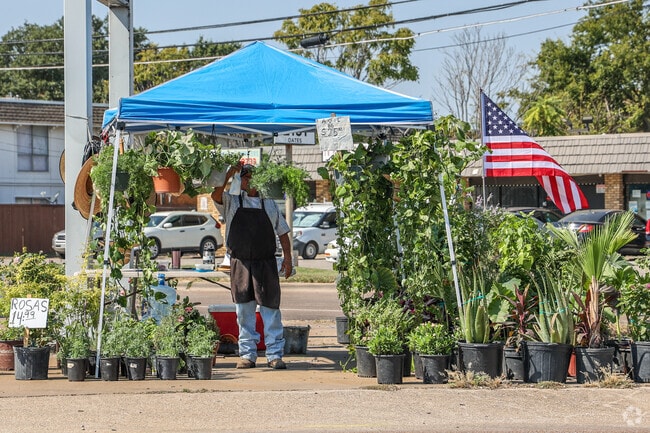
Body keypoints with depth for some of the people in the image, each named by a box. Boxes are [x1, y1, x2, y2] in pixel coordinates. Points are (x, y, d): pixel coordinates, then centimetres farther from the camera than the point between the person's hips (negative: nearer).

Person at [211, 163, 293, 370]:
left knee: (270, 309, -2)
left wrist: (287, 258, 5)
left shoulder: (269, 204, 15)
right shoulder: (232, 202, 11)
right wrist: (229, 174, -15)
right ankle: (247, 354, 9)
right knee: (244, 310, 3)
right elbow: (216, 195, -9)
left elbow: (282, 232, 15)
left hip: (266, 263, 0)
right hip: (240, 263, 0)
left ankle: (275, 354, 1)